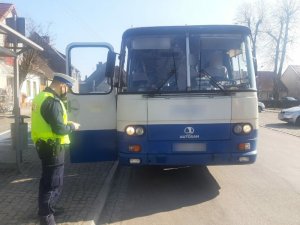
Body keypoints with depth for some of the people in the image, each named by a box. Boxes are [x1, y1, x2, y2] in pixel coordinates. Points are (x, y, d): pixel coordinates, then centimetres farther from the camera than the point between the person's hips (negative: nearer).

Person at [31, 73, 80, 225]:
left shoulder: (41, 97, 10)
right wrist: (72, 126, -7)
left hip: (43, 145, 10)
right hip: (52, 147, -10)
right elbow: (58, 129, -24)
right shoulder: (52, 101, -21)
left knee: (47, 180, 22)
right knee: (54, 183, 1)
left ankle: (45, 209, 37)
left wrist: (66, 123, 11)